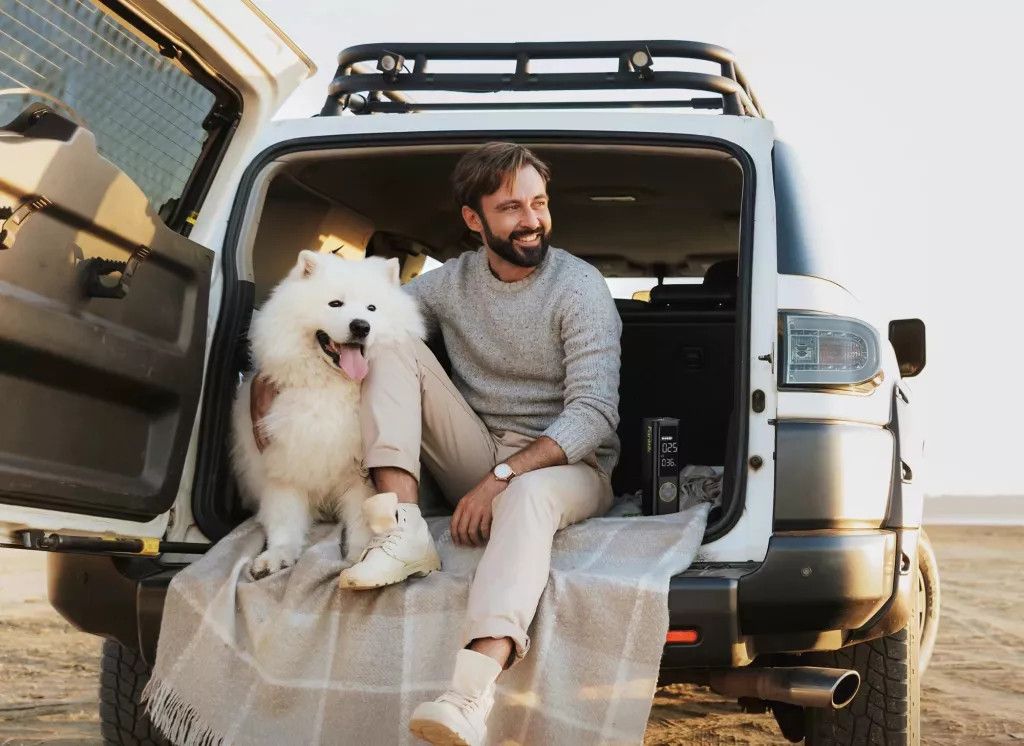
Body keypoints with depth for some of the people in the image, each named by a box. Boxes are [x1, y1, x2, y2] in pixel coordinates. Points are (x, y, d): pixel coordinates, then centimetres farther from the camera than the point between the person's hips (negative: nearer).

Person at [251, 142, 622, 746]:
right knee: (395, 347, -11)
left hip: (565, 466, -5)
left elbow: (594, 414, -19)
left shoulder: (580, 287, -10)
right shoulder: (453, 281, 5)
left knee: (529, 496, -42)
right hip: (480, 462, 5)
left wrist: (503, 478, -28)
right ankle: (406, 529, -26)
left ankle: (473, 690, -63)